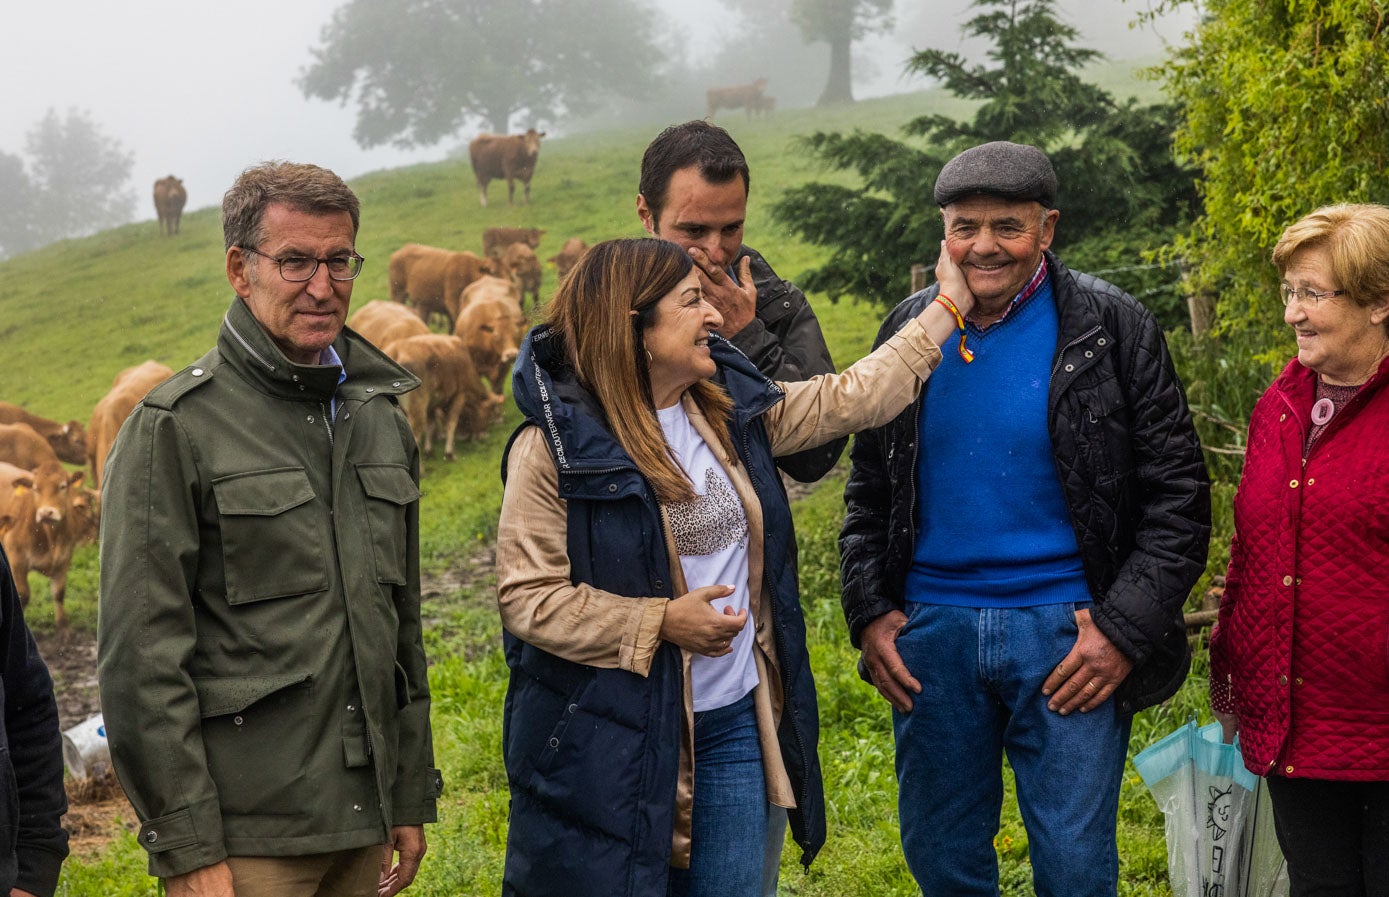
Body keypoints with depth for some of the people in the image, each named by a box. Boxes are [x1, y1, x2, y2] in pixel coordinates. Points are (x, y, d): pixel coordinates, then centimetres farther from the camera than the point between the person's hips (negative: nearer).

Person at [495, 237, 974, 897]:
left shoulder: (733, 408, 7)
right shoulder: (555, 445, -12)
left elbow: (854, 397, 16)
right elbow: (528, 597, -14)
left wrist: (952, 301, 18)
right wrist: (662, 623, -19)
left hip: (735, 725, 6)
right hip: (611, 741, -6)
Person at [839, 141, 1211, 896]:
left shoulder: (1112, 329, -5)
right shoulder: (910, 328, 6)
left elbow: (1177, 495, -5)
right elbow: (868, 488, 14)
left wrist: (1126, 629, -13)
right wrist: (868, 611, 3)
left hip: (1068, 633, -3)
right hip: (931, 631, 4)